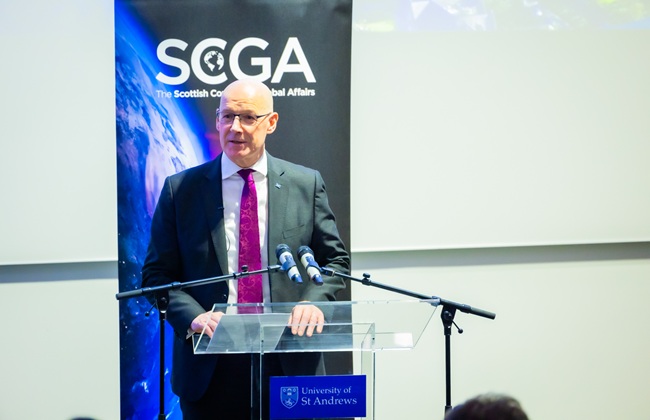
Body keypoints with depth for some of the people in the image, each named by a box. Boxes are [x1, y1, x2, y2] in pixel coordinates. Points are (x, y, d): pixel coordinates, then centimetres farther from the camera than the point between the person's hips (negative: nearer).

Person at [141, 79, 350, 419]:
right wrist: (193, 316, -15)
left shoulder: (306, 184, 5)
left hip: (289, 364, 1)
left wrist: (313, 302, -11)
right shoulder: (181, 189, 3)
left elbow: (335, 261, 9)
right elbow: (157, 274, 3)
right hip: (210, 366, -1)